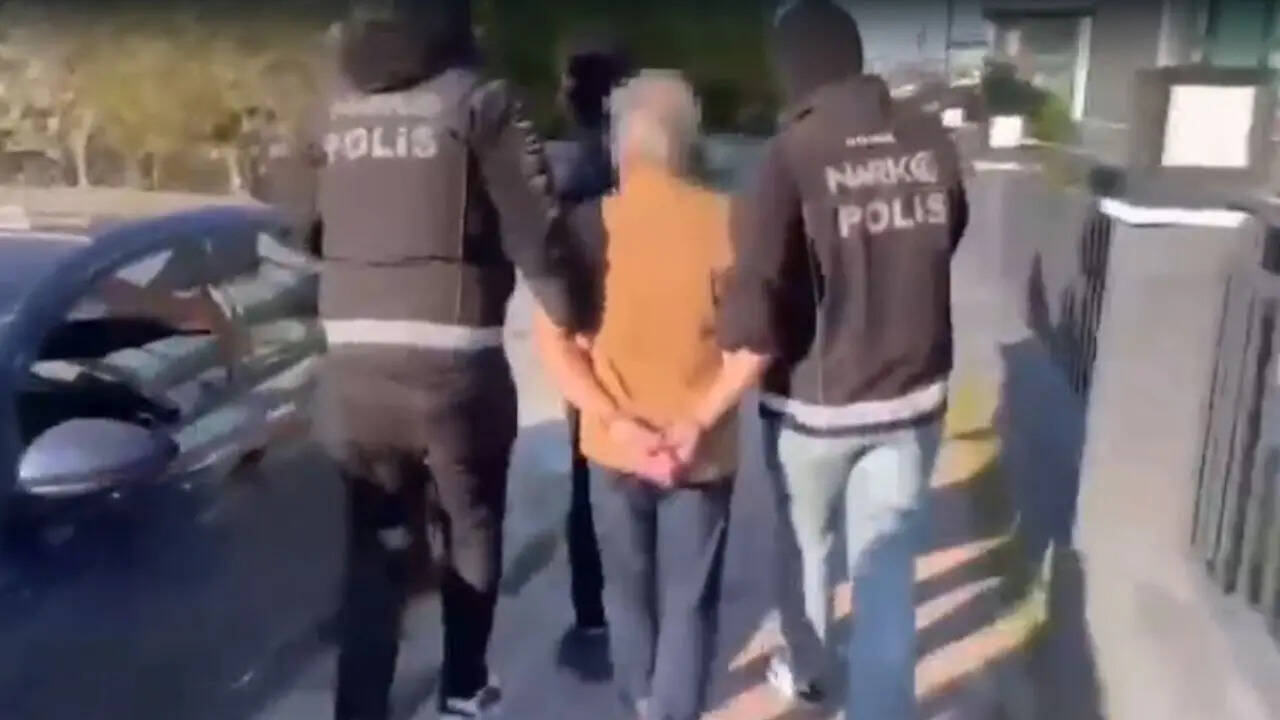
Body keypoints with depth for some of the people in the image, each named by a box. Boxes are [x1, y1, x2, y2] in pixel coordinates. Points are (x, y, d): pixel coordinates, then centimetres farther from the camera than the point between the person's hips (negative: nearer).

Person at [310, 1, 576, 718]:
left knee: (374, 545, 13)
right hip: (453, 355, -3)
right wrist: (572, 318, 5)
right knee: (470, 530, 18)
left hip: (355, 355, 4)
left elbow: (317, 224, 11)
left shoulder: (341, 104, 10)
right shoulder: (477, 100, -5)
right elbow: (533, 227, -7)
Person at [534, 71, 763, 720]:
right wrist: (698, 422, -14)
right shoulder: (725, 220, -10)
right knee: (689, 601, 14)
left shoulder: (588, 222, -7)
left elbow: (552, 339, -13)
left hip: (614, 445, 2)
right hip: (702, 450, -1)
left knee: (627, 588, 24)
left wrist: (617, 423, -15)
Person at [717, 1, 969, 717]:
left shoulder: (792, 154, -19)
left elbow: (756, 300, -26)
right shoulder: (932, 142, -5)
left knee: (806, 543, 23)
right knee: (888, 567, 10)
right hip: (912, 393, 3)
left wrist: (750, 338, -7)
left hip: (815, 398, -2)